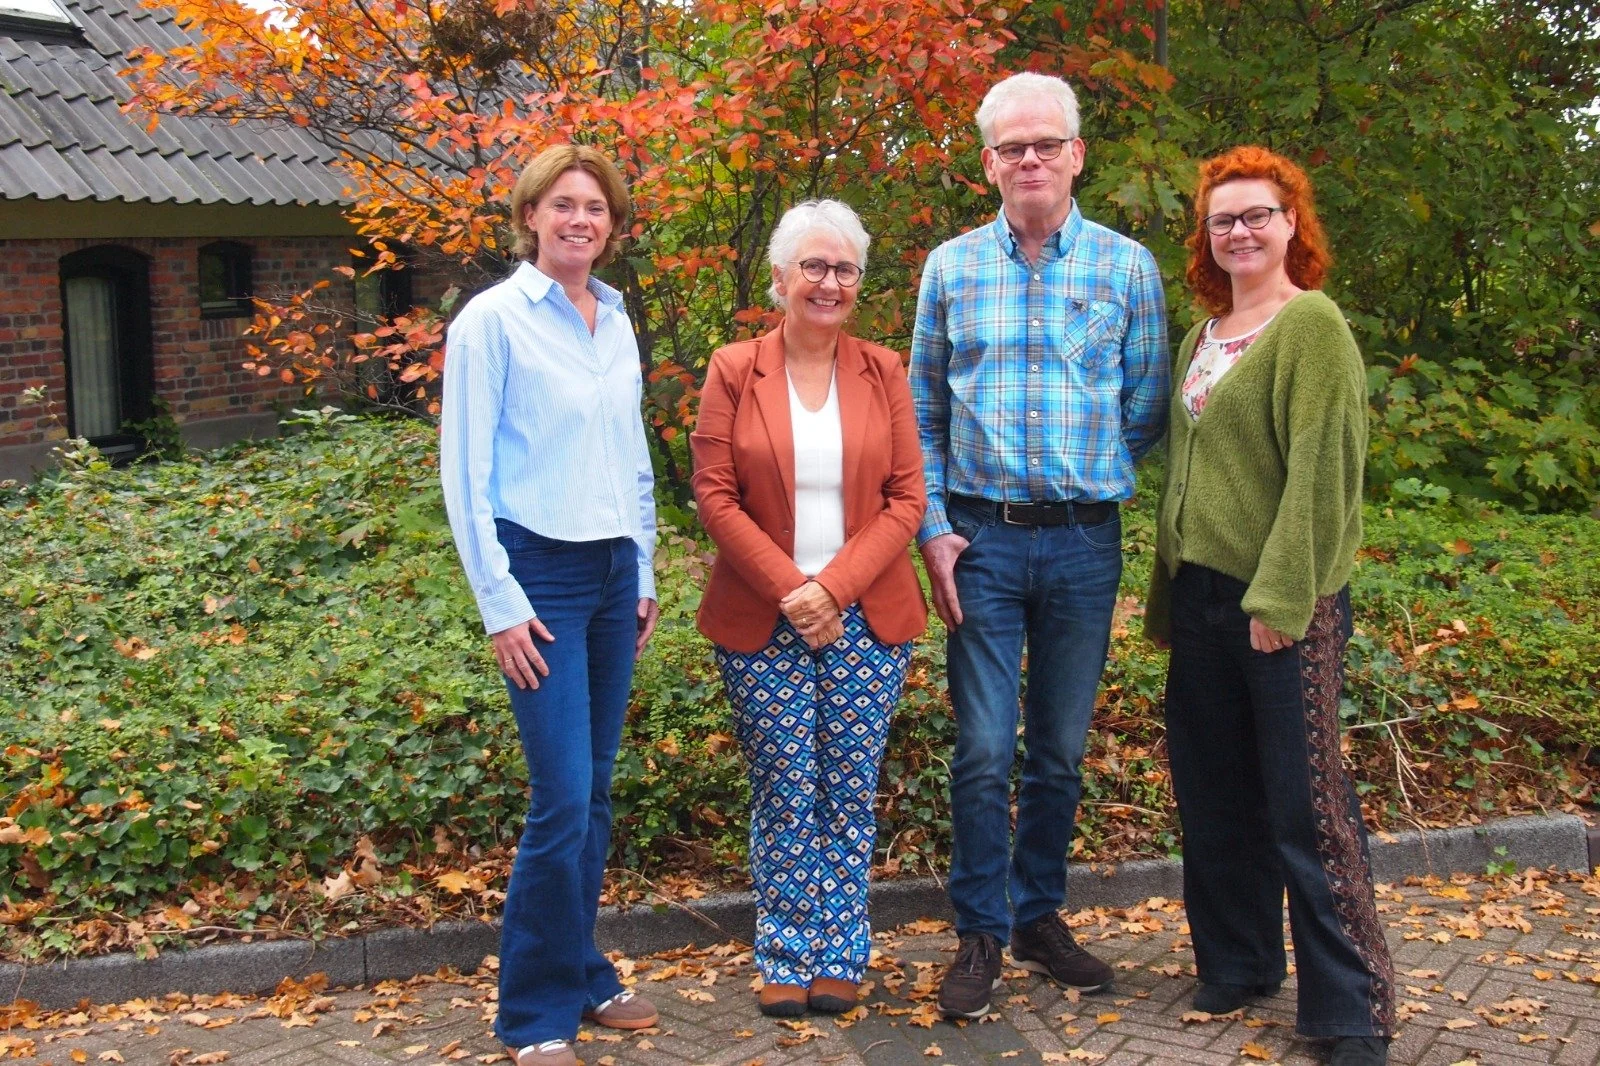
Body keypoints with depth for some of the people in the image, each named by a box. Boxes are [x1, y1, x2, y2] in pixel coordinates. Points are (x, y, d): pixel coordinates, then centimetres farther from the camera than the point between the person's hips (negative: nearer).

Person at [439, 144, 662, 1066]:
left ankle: (583, 975, 25)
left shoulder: (617, 321, 11)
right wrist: (502, 603, -12)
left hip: (614, 573, 6)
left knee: (595, 792, 11)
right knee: (563, 800, -7)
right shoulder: (493, 320, -7)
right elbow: (466, 475, -8)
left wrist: (644, 572, 16)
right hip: (540, 571, -6)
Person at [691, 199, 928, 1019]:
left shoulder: (883, 372, 5)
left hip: (866, 616, 1)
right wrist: (789, 590, -12)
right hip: (762, 619, -1)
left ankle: (839, 957, 20)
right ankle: (787, 959, 18)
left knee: (849, 792, 6)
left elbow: (906, 498, 1)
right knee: (783, 794, 4)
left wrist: (834, 587, -11)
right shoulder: (734, 369, 1)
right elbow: (715, 495, -3)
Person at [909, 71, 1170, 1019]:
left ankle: (1041, 917, 27)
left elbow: (1146, 414, 7)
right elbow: (923, 414, 7)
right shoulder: (952, 268, 5)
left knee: (1062, 751, 10)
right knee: (984, 752, -1)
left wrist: (1084, 474, -2)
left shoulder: (1127, 268, 3)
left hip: (1086, 542, 1)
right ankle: (982, 935, 12)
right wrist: (935, 527, -2)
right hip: (982, 540, 0)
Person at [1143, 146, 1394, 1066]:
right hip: (1204, 593, 8)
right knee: (1215, 792, 14)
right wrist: (1169, 596, 16)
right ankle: (1237, 964, 30)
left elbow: (1321, 471, -16)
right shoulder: (1202, 341, 14)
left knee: (1306, 804, -3)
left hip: (1285, 602, -7)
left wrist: (1280, 598, -20)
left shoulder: (1312, 324, -9)